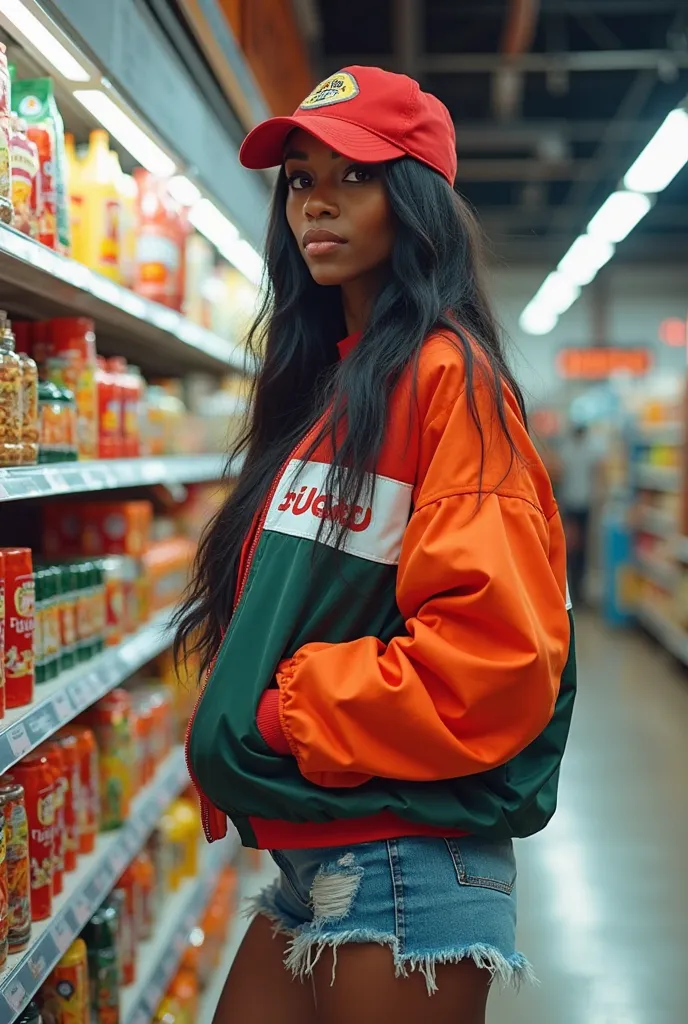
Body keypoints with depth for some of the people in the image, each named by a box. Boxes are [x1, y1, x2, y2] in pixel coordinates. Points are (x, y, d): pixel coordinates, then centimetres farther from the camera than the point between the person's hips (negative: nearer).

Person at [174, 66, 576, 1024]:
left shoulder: (448, 375, -13)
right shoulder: (324, 380, 13)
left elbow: (495, 651, -22)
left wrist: (287, 709, -14)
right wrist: (234, 734, 6)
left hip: (406, 862, -8)